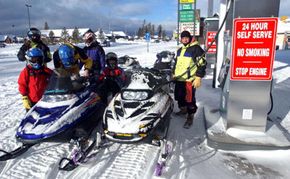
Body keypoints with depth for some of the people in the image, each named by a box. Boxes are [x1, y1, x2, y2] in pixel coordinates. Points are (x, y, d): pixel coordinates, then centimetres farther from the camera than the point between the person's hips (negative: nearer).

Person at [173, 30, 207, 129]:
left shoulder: (196, 48, -7)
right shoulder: (180, 50, 18)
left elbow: (202, 64, -12)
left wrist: (198, 78, -17)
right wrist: (174, 74, 25)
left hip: (189, 80, -7)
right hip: (179, 79, 8)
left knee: (189, 99, -4)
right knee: (179, 96, 17)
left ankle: (190, 117, 10)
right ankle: (183, 109, 40)